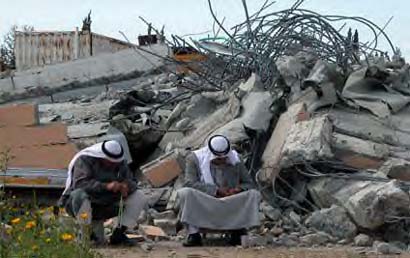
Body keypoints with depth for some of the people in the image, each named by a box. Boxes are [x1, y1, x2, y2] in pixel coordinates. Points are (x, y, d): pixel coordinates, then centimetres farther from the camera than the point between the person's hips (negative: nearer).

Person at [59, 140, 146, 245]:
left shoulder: (120, 163, 1)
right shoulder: (84, 160, -19)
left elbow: (131, 182, 0)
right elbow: (80, 183, -33)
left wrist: (126, 186, -26)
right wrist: (106, 186, -42)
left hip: (105, 207, 5)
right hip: (82, 205, -5)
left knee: (139, 197, -10)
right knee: (79, 194, -40)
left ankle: (118, 234, -7)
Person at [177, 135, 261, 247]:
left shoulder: (235, 160, 5)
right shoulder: (194, 158, -4)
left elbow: (248, 183, 10)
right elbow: (190, 183, -16)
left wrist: (238, 189, -15)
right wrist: (216, 190, -24)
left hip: (230, 207, 2)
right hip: (201, 206, -2)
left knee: (254, 194, -18)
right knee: (185, 193, -30)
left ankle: (238, 232, -22)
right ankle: (193, 234, -30)